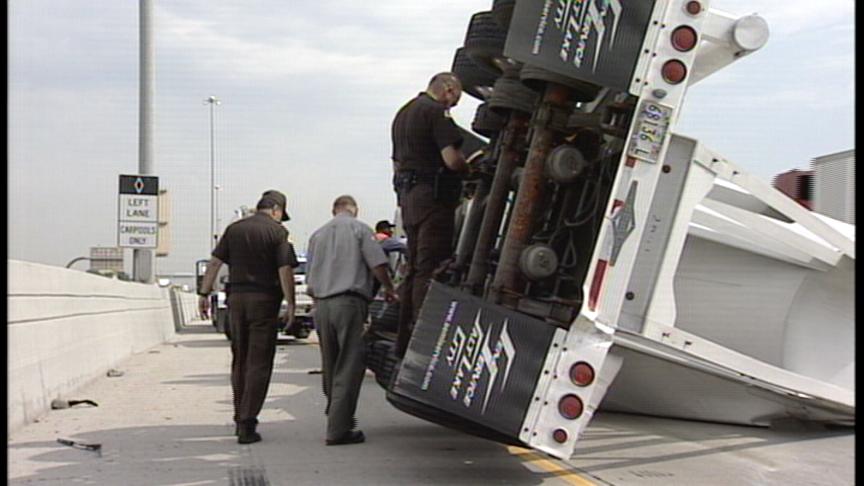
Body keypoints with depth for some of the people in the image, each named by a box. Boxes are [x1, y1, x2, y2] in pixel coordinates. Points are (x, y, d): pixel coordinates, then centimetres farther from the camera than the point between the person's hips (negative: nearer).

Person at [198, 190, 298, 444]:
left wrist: (204, 293, 8)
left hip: (236, 298, 5)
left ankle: (241, 418, 21)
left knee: (239, 361, 16)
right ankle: (247, 424, -6)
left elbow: (214, 262, 5)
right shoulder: (277, 232, -5)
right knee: (259, 364, -2)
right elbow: (285, 270, -11)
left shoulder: (234, 229, 9)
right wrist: (291, 304, -8)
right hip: (264, 300, -5)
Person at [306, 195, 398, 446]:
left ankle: (334, 411, 32)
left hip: (321, 305, 6)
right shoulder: (359, 229, 3)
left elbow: (309, 279, 20)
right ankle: (338, 428, -9)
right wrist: (389, 290, 11)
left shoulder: (317, 235, 18)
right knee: (349, 366, -5)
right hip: (349, 302, -6)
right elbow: (378, 265, -5)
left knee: (330, 364, 18)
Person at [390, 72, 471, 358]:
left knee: (414, 269, 12)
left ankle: (404, 341, 14)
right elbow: (451, 159, -18)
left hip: (407, 195, 9)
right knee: (430, 270, -10)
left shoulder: (403, 113, 22)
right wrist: (469, 167, 0)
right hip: (434, 195, -9)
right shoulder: (437, 112, -9)